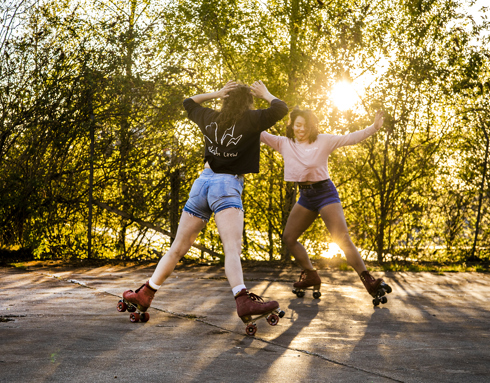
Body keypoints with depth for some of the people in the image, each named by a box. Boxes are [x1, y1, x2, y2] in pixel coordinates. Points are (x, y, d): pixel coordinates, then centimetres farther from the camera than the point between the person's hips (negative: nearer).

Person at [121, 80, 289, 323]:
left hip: (202, 182, 6)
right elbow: (281, 108, 0)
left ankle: (144, 294, 16)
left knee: (178, 247, 13)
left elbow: (188, 103, 35)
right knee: (232, 247, -23)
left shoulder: (211, 118, 17)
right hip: (227, 185, -5)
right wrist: (265, 94, 17)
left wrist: (216, 94, 27)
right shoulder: (249, 120, 2)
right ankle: (243, 301, -42)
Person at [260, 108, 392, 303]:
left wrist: (374, 127, -21)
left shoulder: (323, 141, -5)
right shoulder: (285, 143, 4)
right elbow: (259, 134, 3)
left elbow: (350, 138, -10)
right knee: (289, 237, 8)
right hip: (305, 196, 6)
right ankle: (310, 276, 23)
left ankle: (369, 281, -16)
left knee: (343, 239, -16)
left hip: (325, 193, -5)